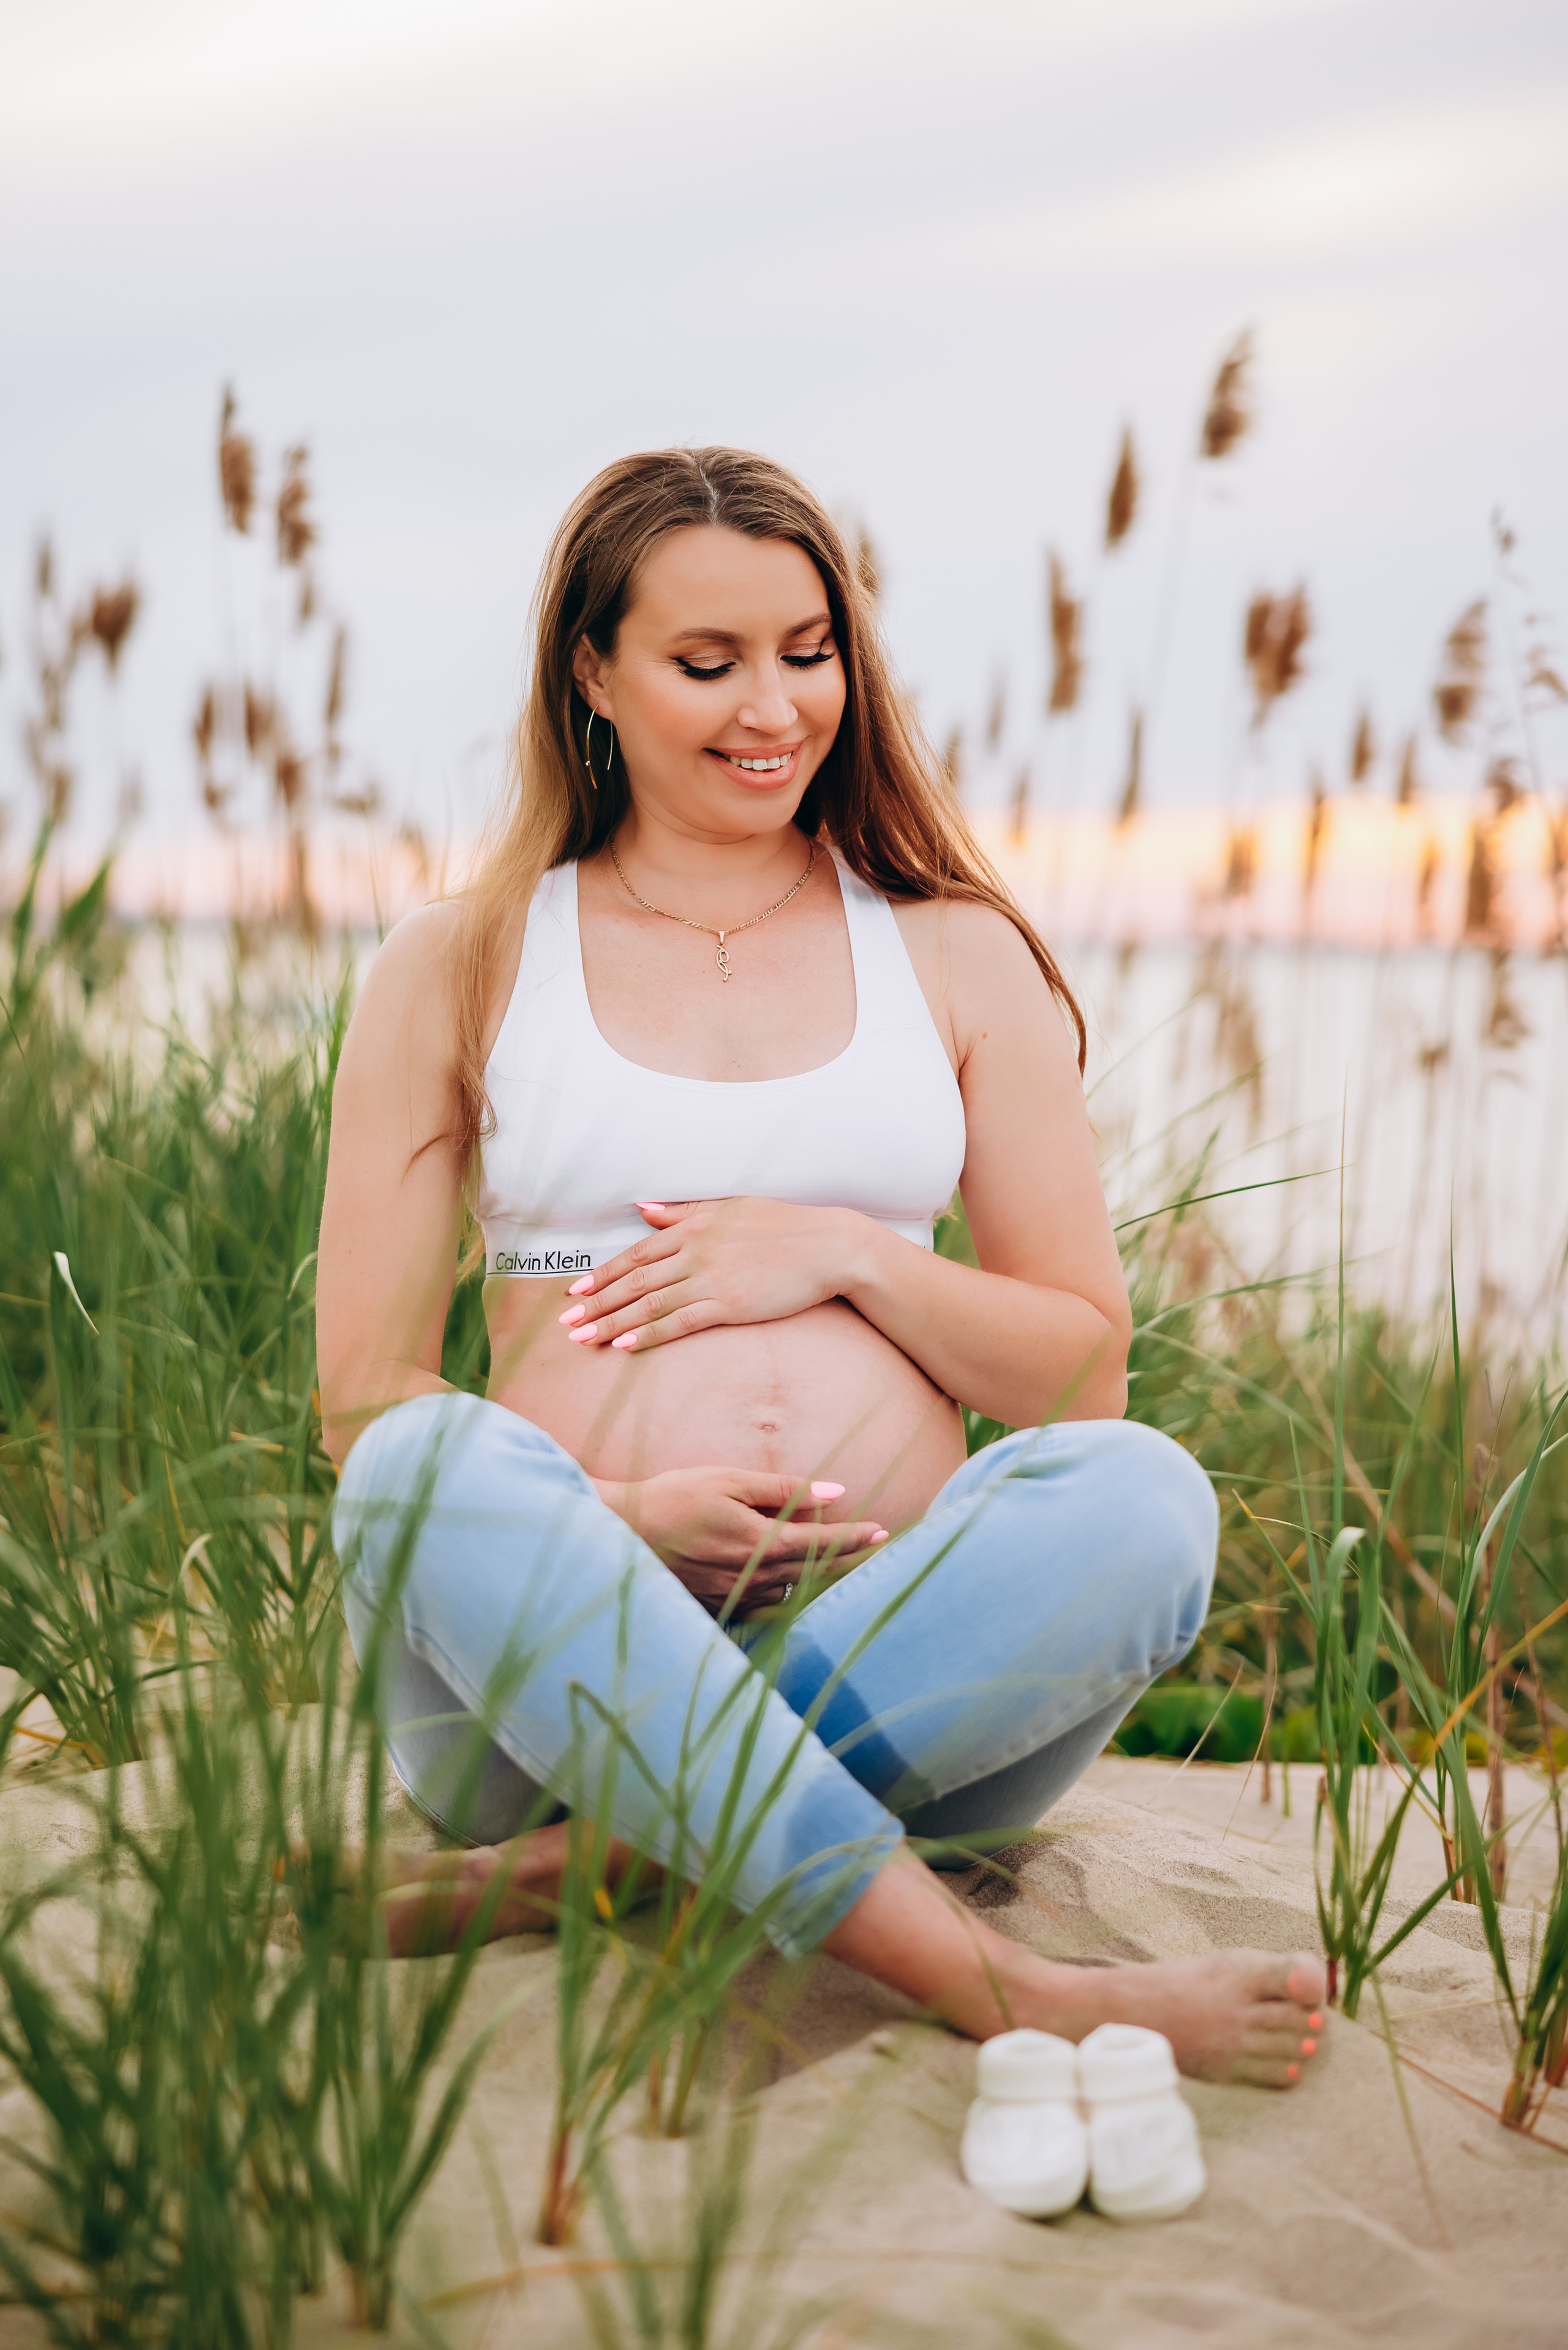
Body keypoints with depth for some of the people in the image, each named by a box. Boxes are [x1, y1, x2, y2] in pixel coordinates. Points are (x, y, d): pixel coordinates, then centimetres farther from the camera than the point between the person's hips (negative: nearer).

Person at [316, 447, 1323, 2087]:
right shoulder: (457, 971, 11)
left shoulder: (957, 954, 15)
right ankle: (1011, 1994, -39)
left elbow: (1087, 1372, 13)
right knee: (435, 1467, -34)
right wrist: (616, 1518, -13)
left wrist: (848, 1255, -5)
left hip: (901, 1663, 1)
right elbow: (366, 1398, 6)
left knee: (1142, 1496, -29)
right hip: (565, 1648, 0)